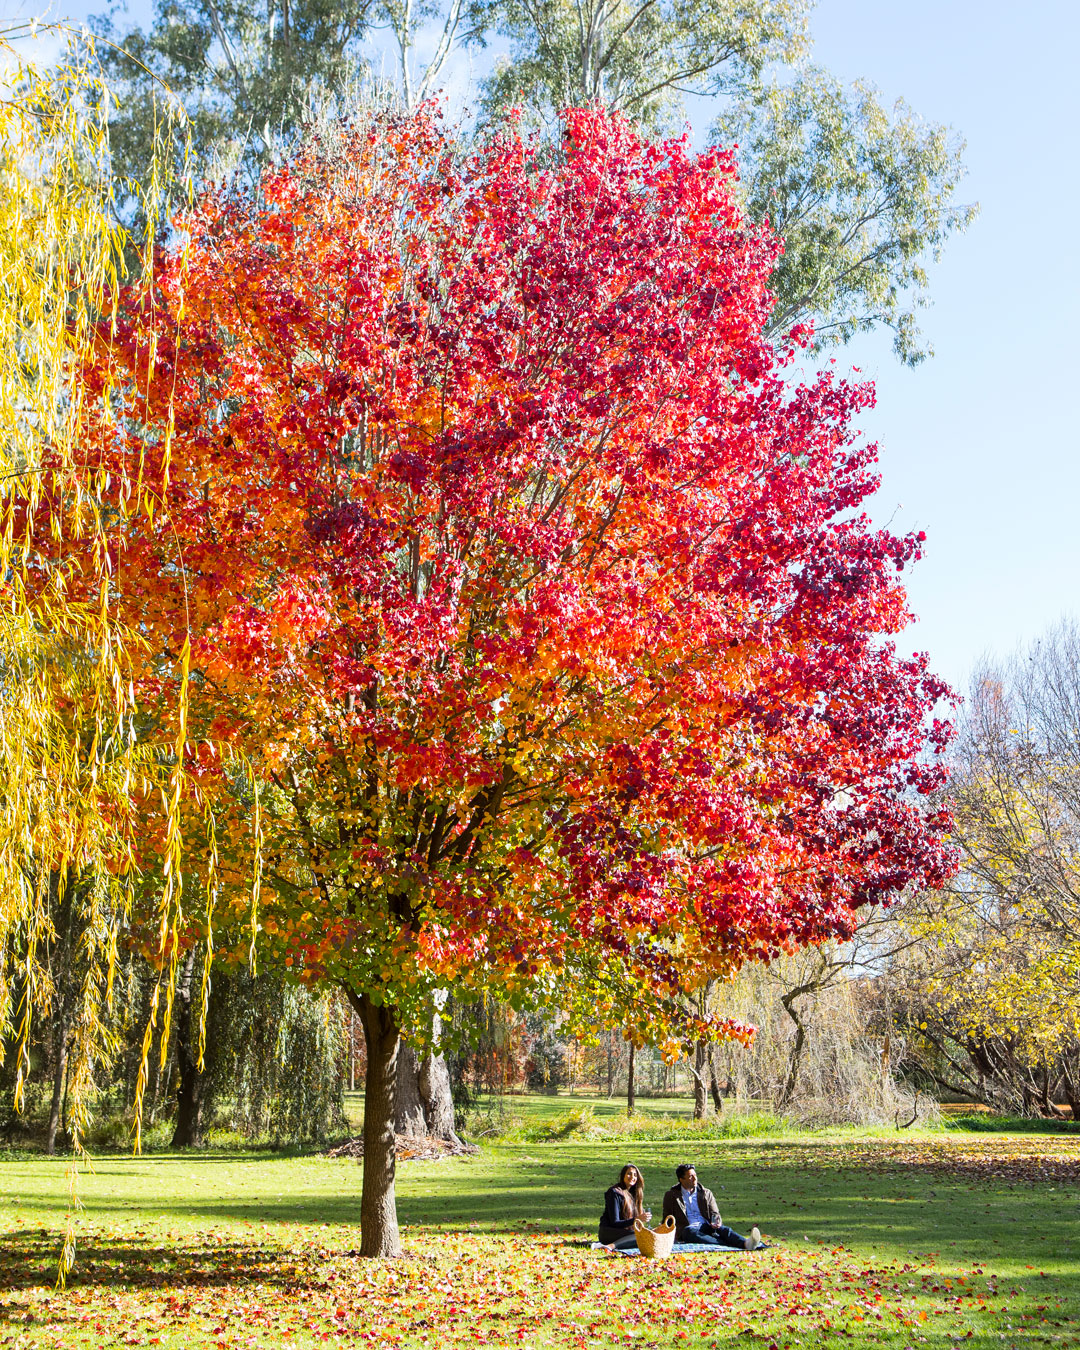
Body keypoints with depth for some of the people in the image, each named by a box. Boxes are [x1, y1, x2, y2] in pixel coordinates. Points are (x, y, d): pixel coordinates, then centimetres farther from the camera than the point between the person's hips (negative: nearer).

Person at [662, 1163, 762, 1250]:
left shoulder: (706, 1193, 20)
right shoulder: (671, 1195, 13)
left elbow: (714, 1214, 14)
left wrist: (716, 1222, -10)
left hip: (707, 1227, 3)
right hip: (687, 1229, -3)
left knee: (724, 1229, -29)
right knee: (690, 1231, -39)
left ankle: (746, 1244, -60)